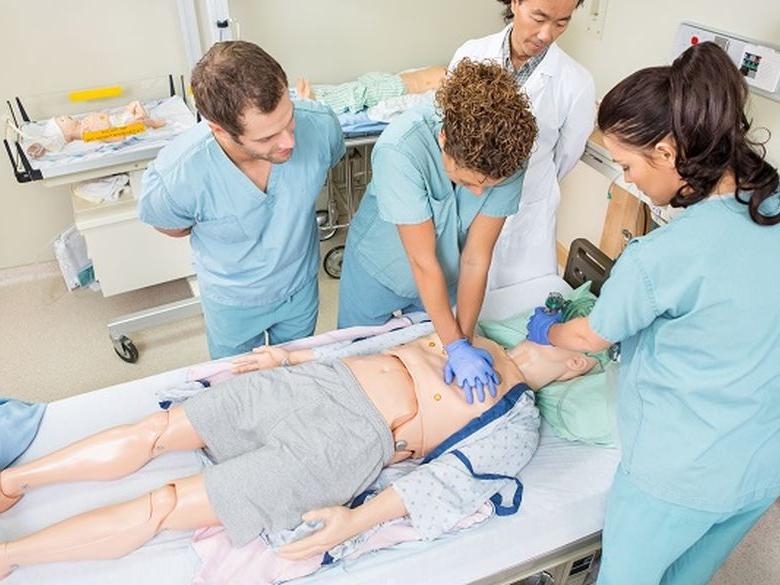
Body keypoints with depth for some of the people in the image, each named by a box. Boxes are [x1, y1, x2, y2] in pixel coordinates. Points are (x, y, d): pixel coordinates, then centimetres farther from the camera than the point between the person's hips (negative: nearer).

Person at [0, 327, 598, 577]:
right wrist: (297, 353, 14)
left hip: (344, 444, -5)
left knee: (164, 506, -9)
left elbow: (450, 479, -11)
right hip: (313, 381, 6)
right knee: (154, 431, -1)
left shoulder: (517, 424, 1)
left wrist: (357, 521, -22)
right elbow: (379, 339, 20)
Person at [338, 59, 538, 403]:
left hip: (442, 279, 3)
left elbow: (476, 259, -21)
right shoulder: (400, 149, -40)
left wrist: (463, 341, -21)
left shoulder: (508, 159, -28)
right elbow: (423, 262, -33)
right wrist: (456, 346, -28)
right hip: (377, 270, -2)